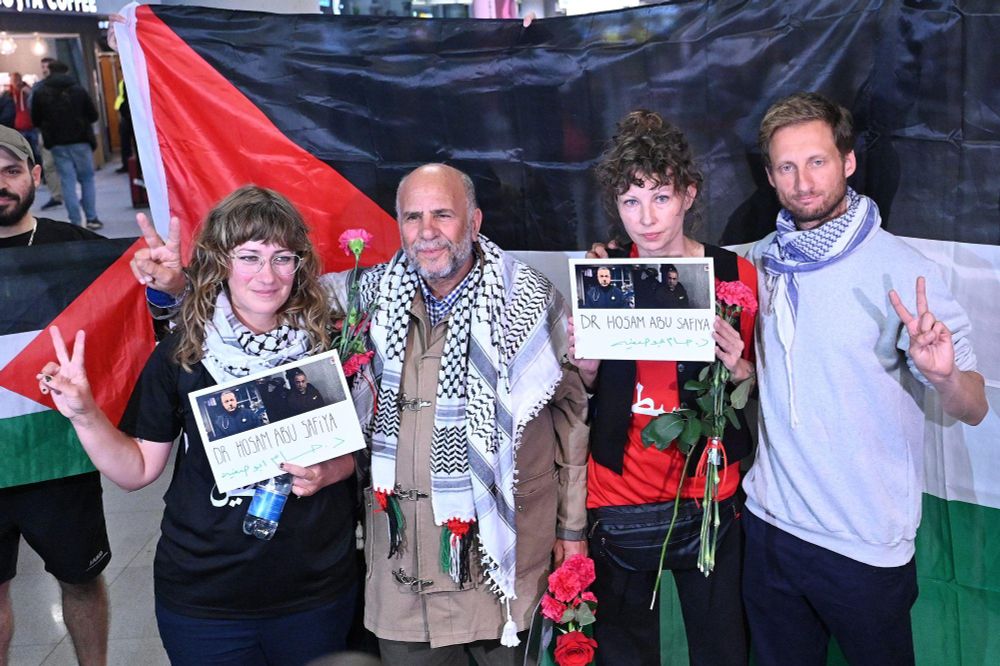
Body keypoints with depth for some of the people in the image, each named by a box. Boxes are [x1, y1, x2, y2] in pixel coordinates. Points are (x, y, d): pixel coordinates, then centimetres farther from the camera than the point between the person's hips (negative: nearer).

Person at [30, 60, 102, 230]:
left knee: (68, 182, 4)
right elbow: (93, 116, -2)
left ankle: (75, 222, 0)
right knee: (87, 179, 9)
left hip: (57, 144, 1)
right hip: (80, 141, -1)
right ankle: (92, 218, 6)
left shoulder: (40, 94, -1)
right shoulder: (78, 89, -4)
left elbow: (35, 121, 3)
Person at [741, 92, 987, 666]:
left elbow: (974, 409, -13)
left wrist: (944, 376, -33)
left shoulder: (901, 269, -13)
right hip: (772, 522, 4)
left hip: (866, 545, -4)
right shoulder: (764, 260, 1)